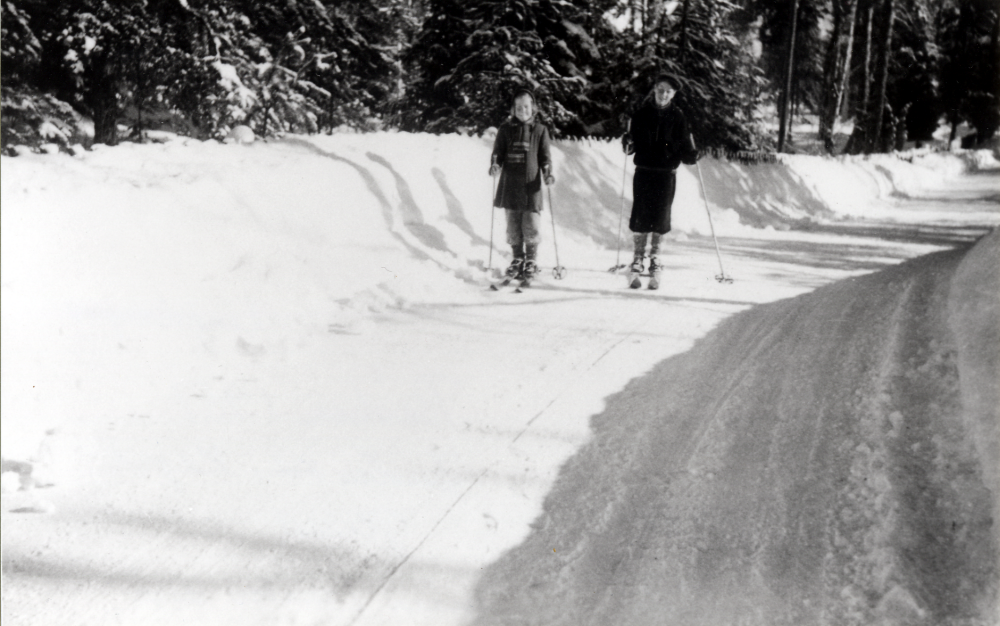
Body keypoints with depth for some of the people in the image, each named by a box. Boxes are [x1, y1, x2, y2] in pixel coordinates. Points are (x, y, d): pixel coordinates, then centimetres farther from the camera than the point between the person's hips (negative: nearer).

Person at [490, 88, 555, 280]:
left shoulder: (540, 130, 7)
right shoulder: (505, 129, 8)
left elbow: (545, 155, 8)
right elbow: (498, 151, 10)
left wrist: (548, 174, -8)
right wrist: (495, 164, -11)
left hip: (531, 185, -1)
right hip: (510, 184, 1)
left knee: (532, 224, -4)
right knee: (513, 224, 5)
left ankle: (531, 260, 11)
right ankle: (518, 258, 18)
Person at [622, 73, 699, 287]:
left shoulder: (677, 117, 3)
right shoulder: (642, 115, 4)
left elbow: (683, 148, 4)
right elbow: (633, 143, 8)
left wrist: (691, 155, -13)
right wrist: (628, 144, -12)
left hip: (666, 174, 0)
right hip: (644, 171, 0)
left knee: (660, 219, 1)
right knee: (640, 217, -4)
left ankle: (654, 259, 14)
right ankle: (637, 260, 4)